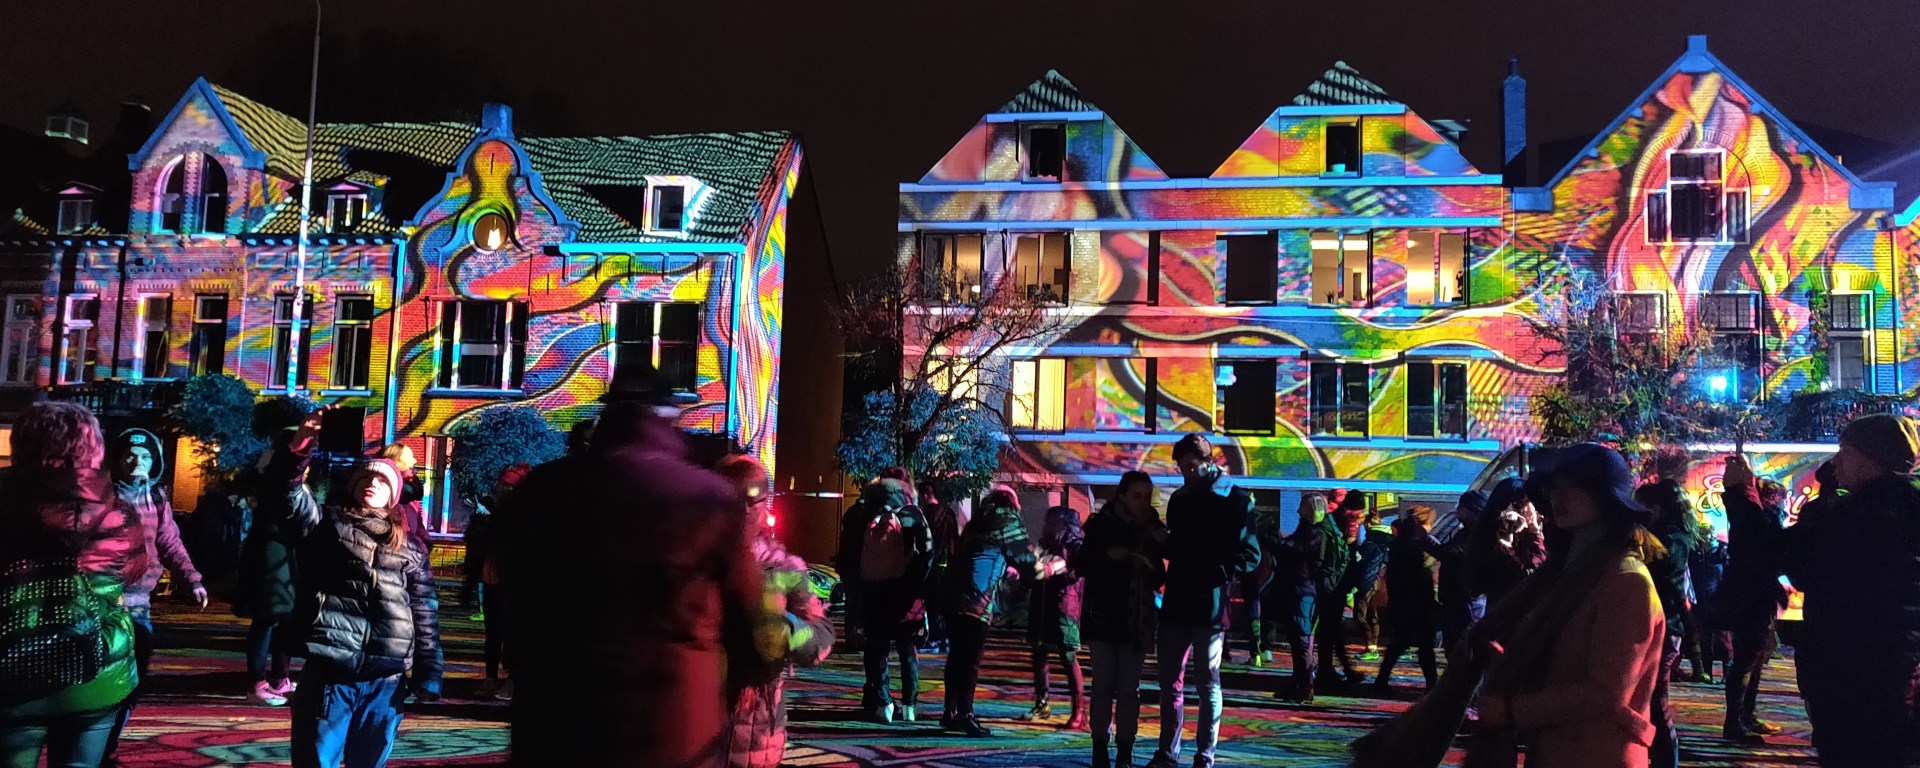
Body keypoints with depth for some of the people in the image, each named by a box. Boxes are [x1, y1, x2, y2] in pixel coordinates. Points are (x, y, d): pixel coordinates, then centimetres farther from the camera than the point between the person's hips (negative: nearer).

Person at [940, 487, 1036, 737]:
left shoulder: (979, 521, 23)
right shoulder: (1008, 522, 1)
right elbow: (1028, 562, 3)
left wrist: (1006, 570, 41)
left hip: (952, 594, 8)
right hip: (976, 601, -8)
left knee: (958, 655, 15)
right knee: (971, 658, -3)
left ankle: (951, 712, 21)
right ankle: (964, 715, -3)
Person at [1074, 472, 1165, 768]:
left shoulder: (1153, 529, 4)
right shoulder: (1102, 524, -2)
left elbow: (1159, 579, 8)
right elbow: (1081, 565, -2)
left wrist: (1151, 564, -12)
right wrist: (1108, 556, -18)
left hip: (1137, 617, 2)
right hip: (1104, 613, -2)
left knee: (1129, 687, 2)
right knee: (1104, 683, 1)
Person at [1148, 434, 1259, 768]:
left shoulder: (1236, 499, -4)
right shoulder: (1179, 499, 13)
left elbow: (1250, 554, -9)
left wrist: (1218, 575, -20)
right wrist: (1162, 543, 2)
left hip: (1209, 605, -5)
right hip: (1176, 602, 5)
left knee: (1207, 684, 3)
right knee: (1170, 682, 9)